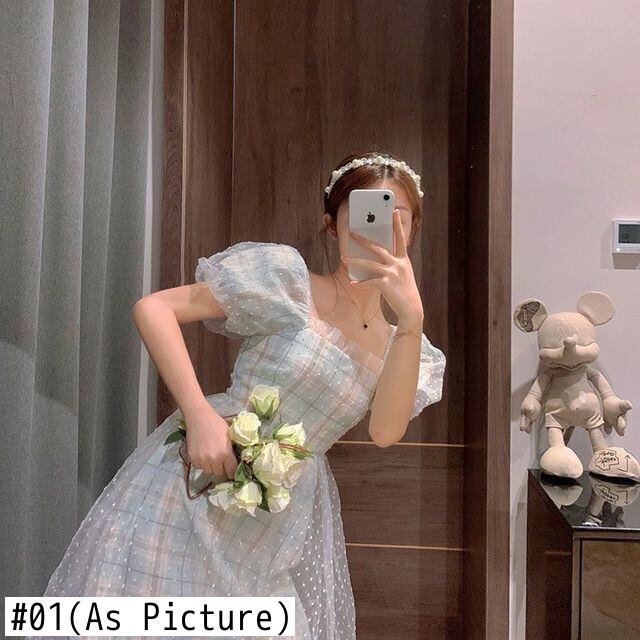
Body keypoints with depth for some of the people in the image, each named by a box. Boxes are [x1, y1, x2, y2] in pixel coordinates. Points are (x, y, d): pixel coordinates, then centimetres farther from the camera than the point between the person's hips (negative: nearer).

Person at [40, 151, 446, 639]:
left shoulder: (400, 342, 5)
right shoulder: (288, 275, -10)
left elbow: (385, 432, -13)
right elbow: (153, 307, -13)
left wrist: (412, 319, -24)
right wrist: (199, 412, -25)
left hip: (290, 520, 5)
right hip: (200, 477, -4)